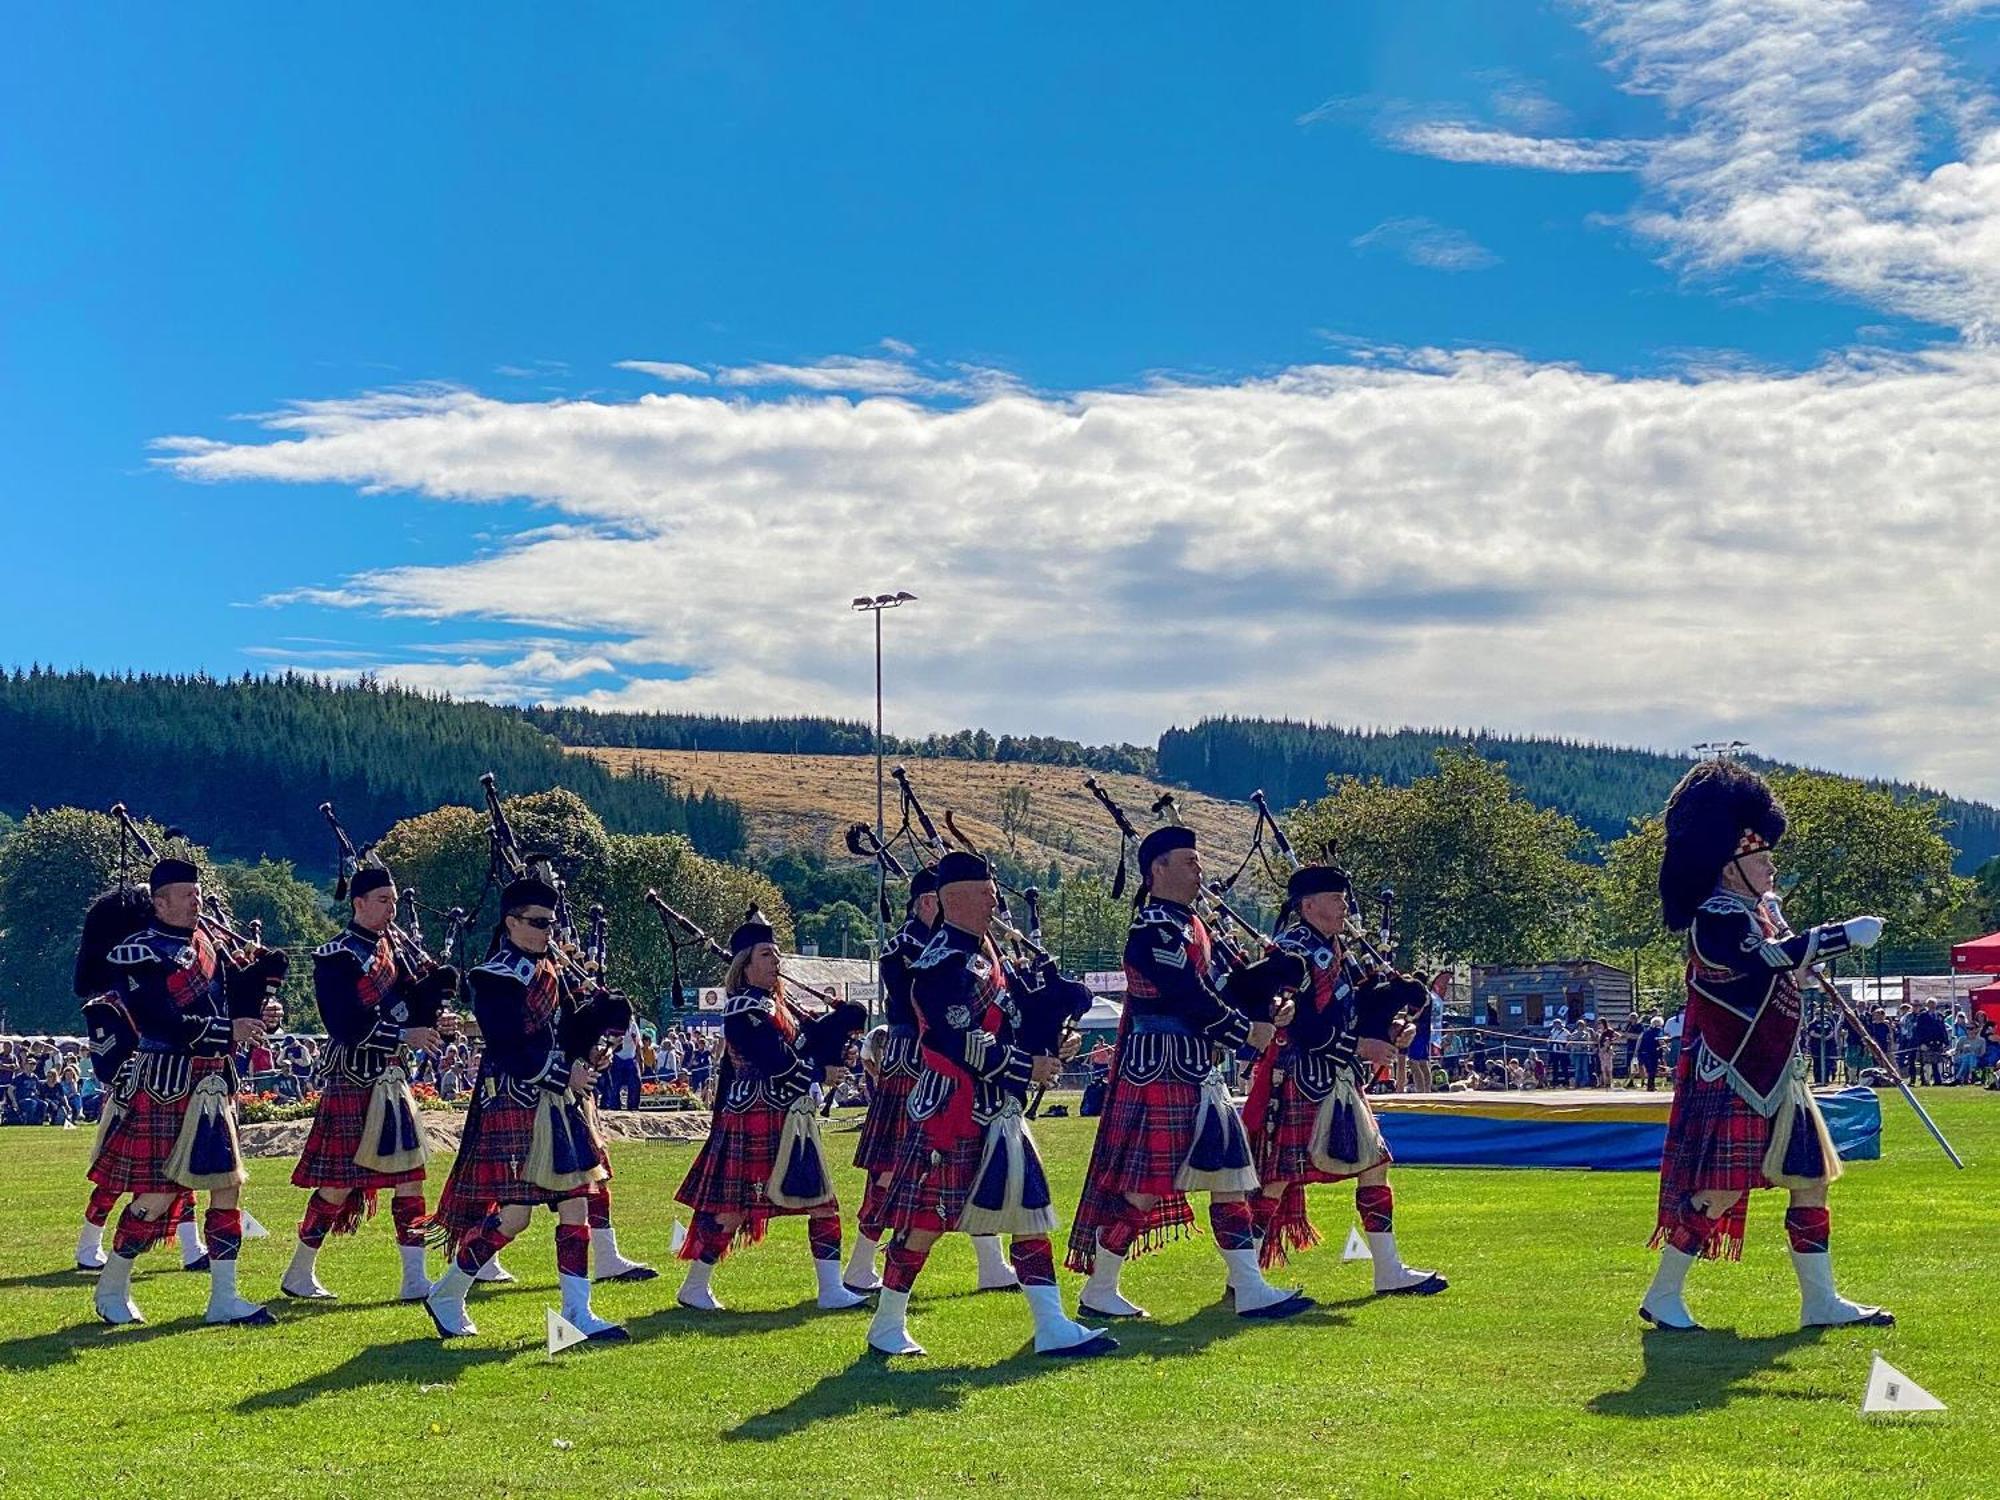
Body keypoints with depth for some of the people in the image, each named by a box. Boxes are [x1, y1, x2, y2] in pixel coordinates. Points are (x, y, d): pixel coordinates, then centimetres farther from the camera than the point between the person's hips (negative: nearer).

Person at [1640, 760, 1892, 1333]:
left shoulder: (1762, 907, 12)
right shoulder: (1715, 920, -18)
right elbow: (1773, 956, -33)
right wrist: (1847, 934, -30)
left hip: (1775, 1077, 10)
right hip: (1730, 1080, -10)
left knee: (1811, 1180, 9)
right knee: (1719, 1191, -9)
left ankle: (1820, 1301, 16)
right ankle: (1663, 1297, 4)